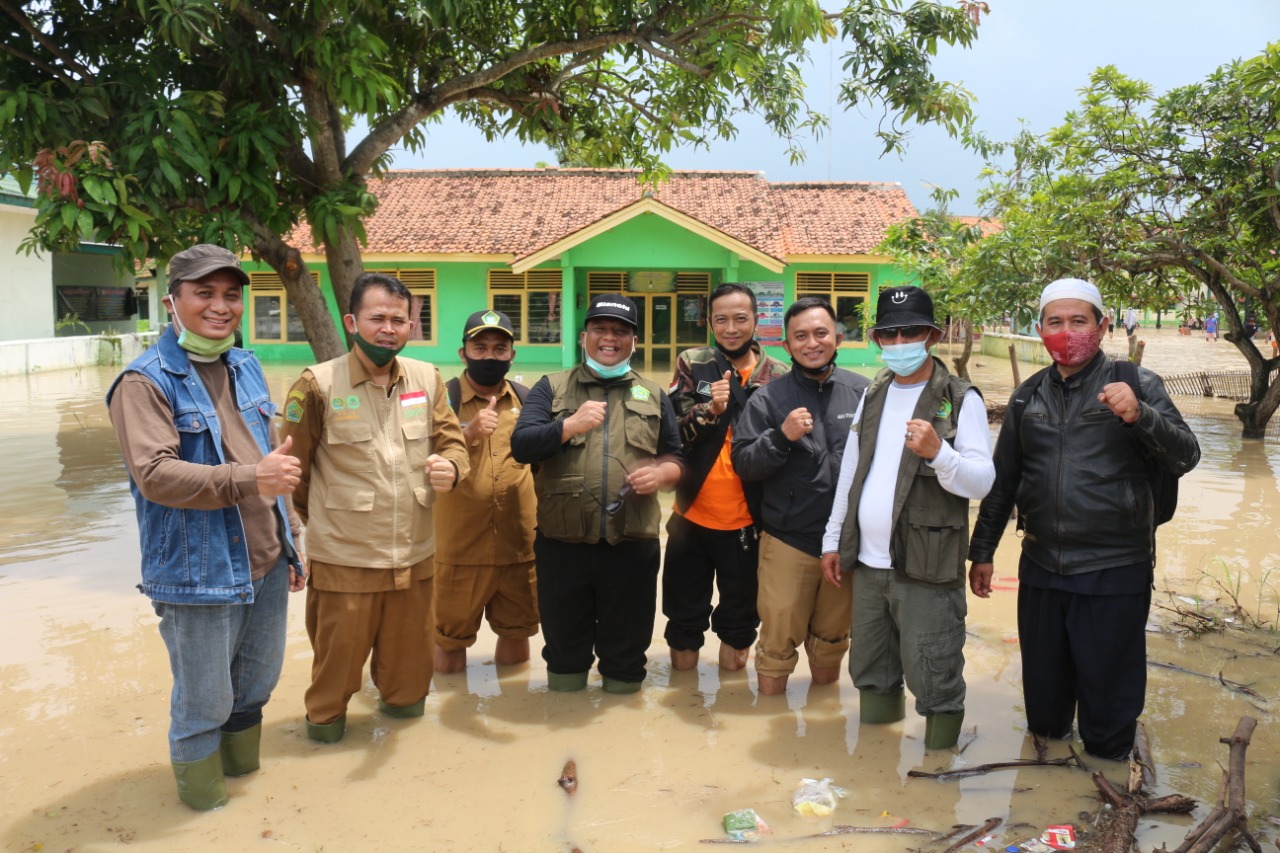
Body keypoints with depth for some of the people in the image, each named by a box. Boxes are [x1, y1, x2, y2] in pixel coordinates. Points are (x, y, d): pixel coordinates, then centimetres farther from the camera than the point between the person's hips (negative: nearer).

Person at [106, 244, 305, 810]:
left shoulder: (246, 368, 11)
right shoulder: (145, 381, -12)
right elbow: (154, 474, -24)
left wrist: (288, 545, 18)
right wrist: (247, 479, -34)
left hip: (265, 567, 7)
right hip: (199, 575, -7)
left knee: (256, 685, 22)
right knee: (204, 703, 9)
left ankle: (244, 775, 45)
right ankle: (204, 797, 33)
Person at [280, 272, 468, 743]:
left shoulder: (427, 378, 3)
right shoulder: (318, 384, -9)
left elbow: (451, 439, 10)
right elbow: (293, 466, -1)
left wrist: (451, 466, -13)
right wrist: (325, 519, 9)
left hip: (415, 555, 4)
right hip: (344, 560, -4)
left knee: (409, 659, 19)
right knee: (338, 656, 11)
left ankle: (401, 702, 45)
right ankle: (324, 720, 37)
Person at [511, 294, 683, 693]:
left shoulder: (653, 395, 12)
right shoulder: (552, 387, 6)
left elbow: (676, 458, 15)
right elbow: (520, 446, -5)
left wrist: (661, 472, -8)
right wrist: (570, 425, -19)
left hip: (632, 545, 1)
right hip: (562, 543, -1)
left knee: (626, 646, 13)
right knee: (564, 645, 16)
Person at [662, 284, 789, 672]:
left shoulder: (779, 376, -1)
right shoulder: (692, 364, -1)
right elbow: (670, 434, -8)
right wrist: (710, 409, -25)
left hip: (746, 521, 0)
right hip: (692, 515, 1)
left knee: (740, 612, 16)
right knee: (684, 611, 14)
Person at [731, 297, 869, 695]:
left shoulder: (864, 392, 0)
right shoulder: (769, 399, -4)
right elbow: (743, 464, -7)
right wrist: (781, 436, -23)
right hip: (788, 541, -2)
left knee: (832, 640, 21)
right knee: (777, 640, 8)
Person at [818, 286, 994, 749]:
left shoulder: (961, 399, -6)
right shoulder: (873, 395, 13)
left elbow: (982, 481, -14)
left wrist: (937, 452, -32)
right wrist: (833, 539, 15)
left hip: (926, 570, -6)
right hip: (867, 564, 6)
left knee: (933, 681, 0)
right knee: (870, 675, 19)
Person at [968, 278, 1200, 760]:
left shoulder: (1136, 384, -2)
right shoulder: (1028, 396, 8)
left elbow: (1185, 458, -11)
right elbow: (1003, 480, 13)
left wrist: (1139, 415, -29)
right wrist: (982, 552, 13)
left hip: (1114, 573, -3)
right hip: (1041, 570, 3)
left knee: (1109, 699, 7)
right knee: (1042, 692, 15)